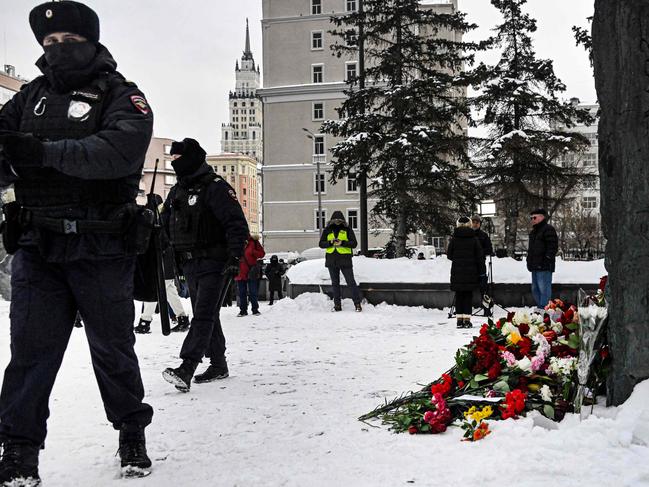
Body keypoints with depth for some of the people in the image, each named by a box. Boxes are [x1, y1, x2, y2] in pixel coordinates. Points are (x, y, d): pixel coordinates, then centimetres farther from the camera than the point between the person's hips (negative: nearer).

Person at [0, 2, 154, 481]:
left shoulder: (121, 97, -2)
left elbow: (118, 151, -22)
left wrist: (43, 151, -33)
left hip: (101, 248, -3)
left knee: (112, 347, 10)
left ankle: (133, 433, 29)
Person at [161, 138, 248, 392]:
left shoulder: (215, 187, -10)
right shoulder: (176, 192, 15)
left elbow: (237, 223, -16)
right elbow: (165, 225, 24)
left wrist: (235, 257, -23)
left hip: (214, 263, -8)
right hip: (190, 264, 9)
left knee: (203, 315, -15)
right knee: (205, 315, 14)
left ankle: (186, 369, -24)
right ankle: (218, 364, 25)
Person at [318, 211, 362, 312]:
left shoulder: (347, 229, 1)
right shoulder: (327, 230, 8)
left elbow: (354, 243, -4)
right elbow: (321, 244, 5)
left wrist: (342, 243, -19)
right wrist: (330, 243, -14)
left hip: (345, 260, -3)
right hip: (332, 260, 3)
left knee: (351, 282, -6)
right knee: (335, 283, 9)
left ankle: (357, 303, -2)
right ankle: (337, 305, 16)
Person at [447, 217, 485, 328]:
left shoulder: (454, 239, -2)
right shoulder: (474, 239, -2)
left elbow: (449, 255, 2)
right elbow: (480, 256, 0)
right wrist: (482, 271, 6)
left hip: (457, 271, 0)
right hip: (471, 272, 0)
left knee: (459, 295, 7)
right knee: (468, 295, 4)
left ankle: (459, 320, 5)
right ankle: (467, 320, 0)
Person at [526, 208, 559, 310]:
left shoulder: (548, 229, -8)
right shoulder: (533, 232, 22)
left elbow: (553, 247, -16)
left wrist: (547, 259, -20)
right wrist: (529, 261, 20)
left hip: (544, 267, -10)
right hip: (535, 267, 10)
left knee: (544, 289, -12)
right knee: (535, 289, 14)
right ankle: (539, 308, 22)